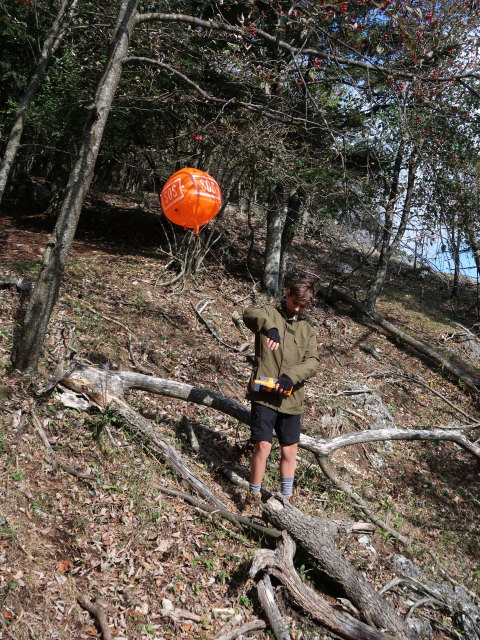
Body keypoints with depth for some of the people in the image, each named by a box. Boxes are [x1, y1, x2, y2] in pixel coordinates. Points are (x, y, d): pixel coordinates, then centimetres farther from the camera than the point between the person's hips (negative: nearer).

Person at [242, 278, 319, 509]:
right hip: (264, 394, -5)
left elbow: (312, 361, 0)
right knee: (263, 445, -8)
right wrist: (270, 327, -42)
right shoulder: (270, 313, 1)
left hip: (291, 399, 5)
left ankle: (286, 496, 30)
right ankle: (254, 496, 11)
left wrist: (291, 376, -19)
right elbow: (249, 314, -22)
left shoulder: (307, 329, 13)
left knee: (290, 450, 12)